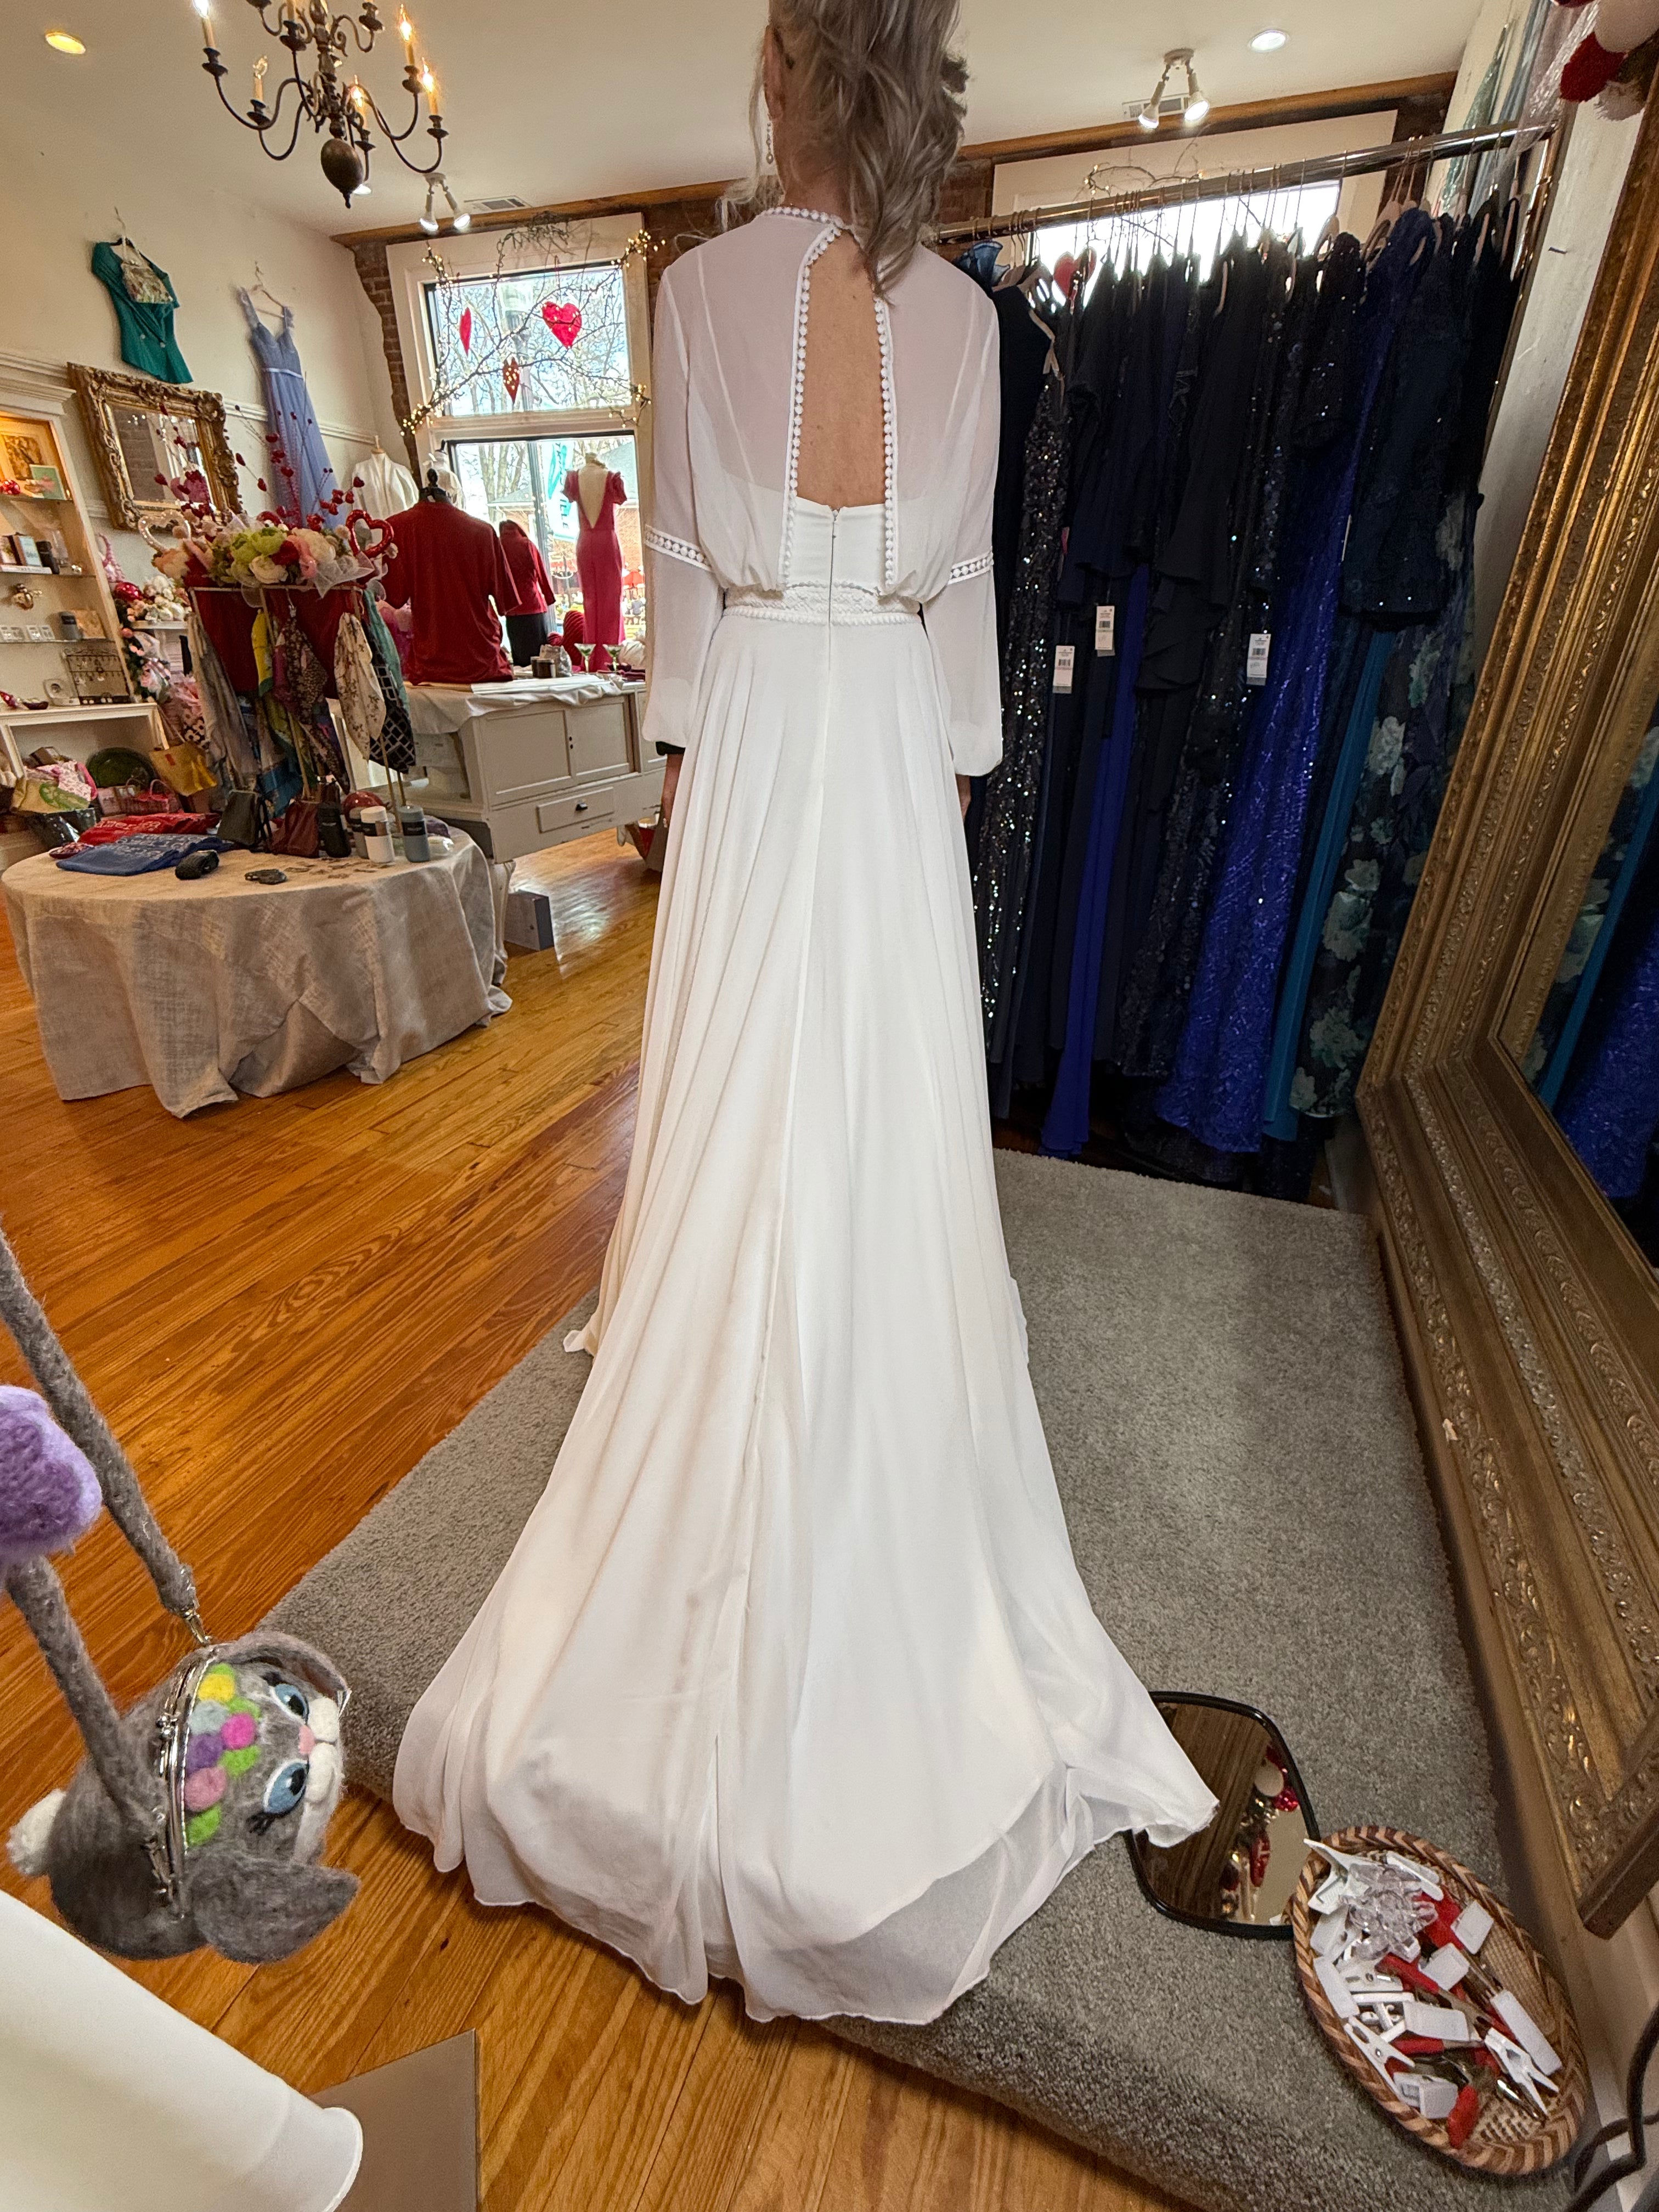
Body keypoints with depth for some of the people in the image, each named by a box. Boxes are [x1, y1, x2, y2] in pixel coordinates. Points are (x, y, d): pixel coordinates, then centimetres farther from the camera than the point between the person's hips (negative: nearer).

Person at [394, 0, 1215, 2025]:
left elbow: (681, 557, 1)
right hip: (898, 740, 3)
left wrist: (694, 742, 8)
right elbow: (964, 577, 10)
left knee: (747, 1114, 4)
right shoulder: (965, 313, 10)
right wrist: (944, 755, 15)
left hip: (758, 730, -2)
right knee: (894, 1116, 8)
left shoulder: (704, 287, 3)